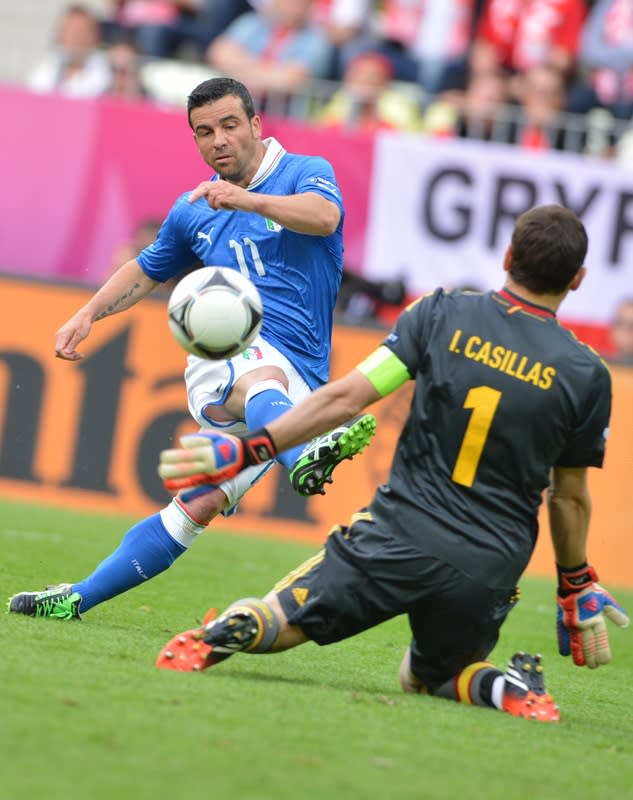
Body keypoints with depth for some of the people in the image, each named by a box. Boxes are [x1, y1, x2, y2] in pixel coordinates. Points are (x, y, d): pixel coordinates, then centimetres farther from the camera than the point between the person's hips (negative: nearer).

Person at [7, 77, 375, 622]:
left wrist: (249, 199, -39)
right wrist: (88, 315, 20)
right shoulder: (193, 213, 18)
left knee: (197, 509, -15)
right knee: (264, 382, -36)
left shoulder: (306, 173, 2)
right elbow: (147, 272, 36)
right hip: (225, 357, 3)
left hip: (298, 381, -3)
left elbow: (324, 216, -23)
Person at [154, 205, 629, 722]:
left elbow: (345, 398, -7)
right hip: (487, 573, 2)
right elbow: (570, 497, 8)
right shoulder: (587, 375, -2)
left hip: (396, 542, -1)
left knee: (276, 623, 10)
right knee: (426, 680, 26)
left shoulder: (442, 314, -4)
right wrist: (576, 587, 24)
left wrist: (247, 450, -1)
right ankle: (507, 689, -8)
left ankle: (232, 630, -28)